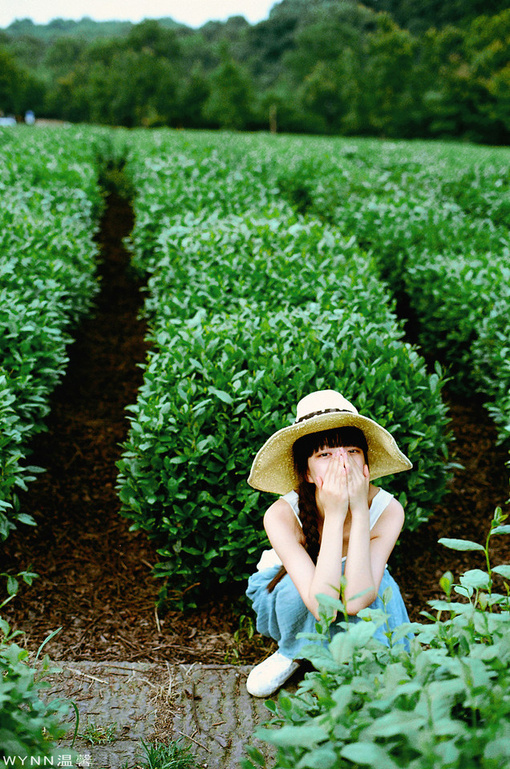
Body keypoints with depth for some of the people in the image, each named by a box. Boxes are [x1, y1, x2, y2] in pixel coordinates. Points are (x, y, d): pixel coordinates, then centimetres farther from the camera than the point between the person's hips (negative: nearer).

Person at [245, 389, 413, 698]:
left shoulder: (387, 510, -29)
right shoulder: (282, 515, -34)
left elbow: (355, 602, -40)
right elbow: (322, 605, -43)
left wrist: (359, 511, -44)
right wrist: (334, 516, -47)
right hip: (290, 599, 0)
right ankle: (293, 652, -1)